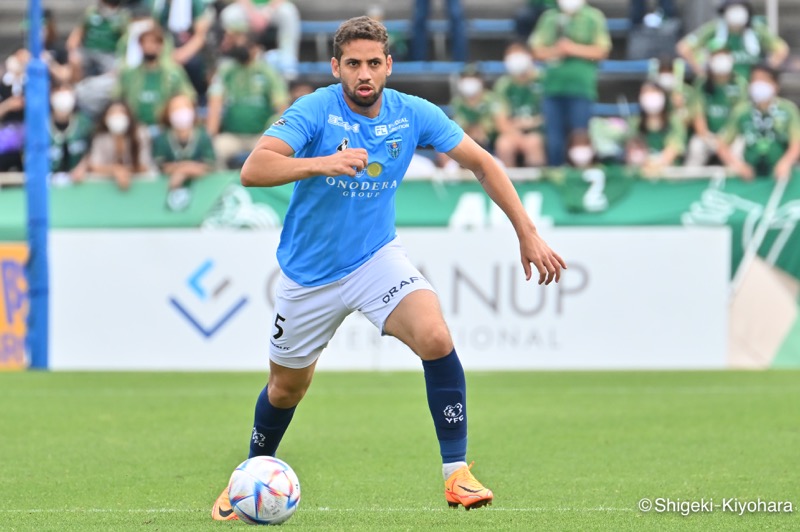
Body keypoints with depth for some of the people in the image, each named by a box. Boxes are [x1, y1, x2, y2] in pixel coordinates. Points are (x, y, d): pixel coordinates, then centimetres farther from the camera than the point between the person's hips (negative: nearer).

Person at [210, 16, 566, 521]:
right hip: (309, 271, -1)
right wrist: (322, 163, -49)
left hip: (376, 257, 1)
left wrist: (528, 233, -5)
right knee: (287, 388, 14)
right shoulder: (315, 111, -21)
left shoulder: (414, 115, -11)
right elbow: (253, 170, -34)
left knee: (435, 336, -25)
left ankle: (457, 472, -17)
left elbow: (482, 162, 0)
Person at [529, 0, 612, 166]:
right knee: (553, 138, 2)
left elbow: (602, 51, -1)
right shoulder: (550, 18, 15)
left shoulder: (593, 17, 5)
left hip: (581, 87, -3)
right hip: (553, 86, 3)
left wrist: (574, 49, -9)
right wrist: (554, 51, -7)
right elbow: (537, 50, 13)